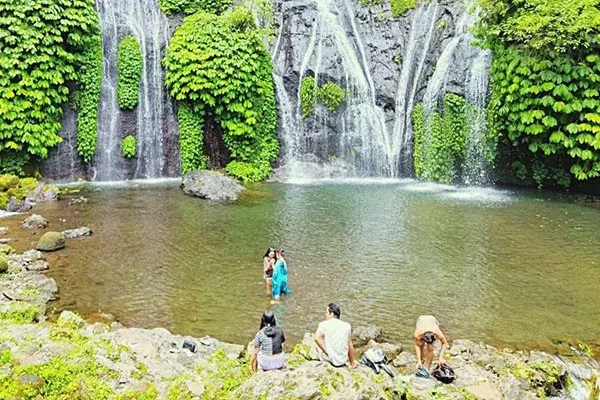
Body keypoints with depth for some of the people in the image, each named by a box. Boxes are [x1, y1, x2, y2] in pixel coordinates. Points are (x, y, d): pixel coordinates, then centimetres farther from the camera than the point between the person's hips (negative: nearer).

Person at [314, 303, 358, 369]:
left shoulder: (323, 324, -7)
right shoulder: (346, 325, 3)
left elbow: (317, 338, -25)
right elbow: (350, 346, 10)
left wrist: (327, 352, -15)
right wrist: (352, 363, 21)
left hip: (330, 358, -2)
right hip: (343, 360, 2)